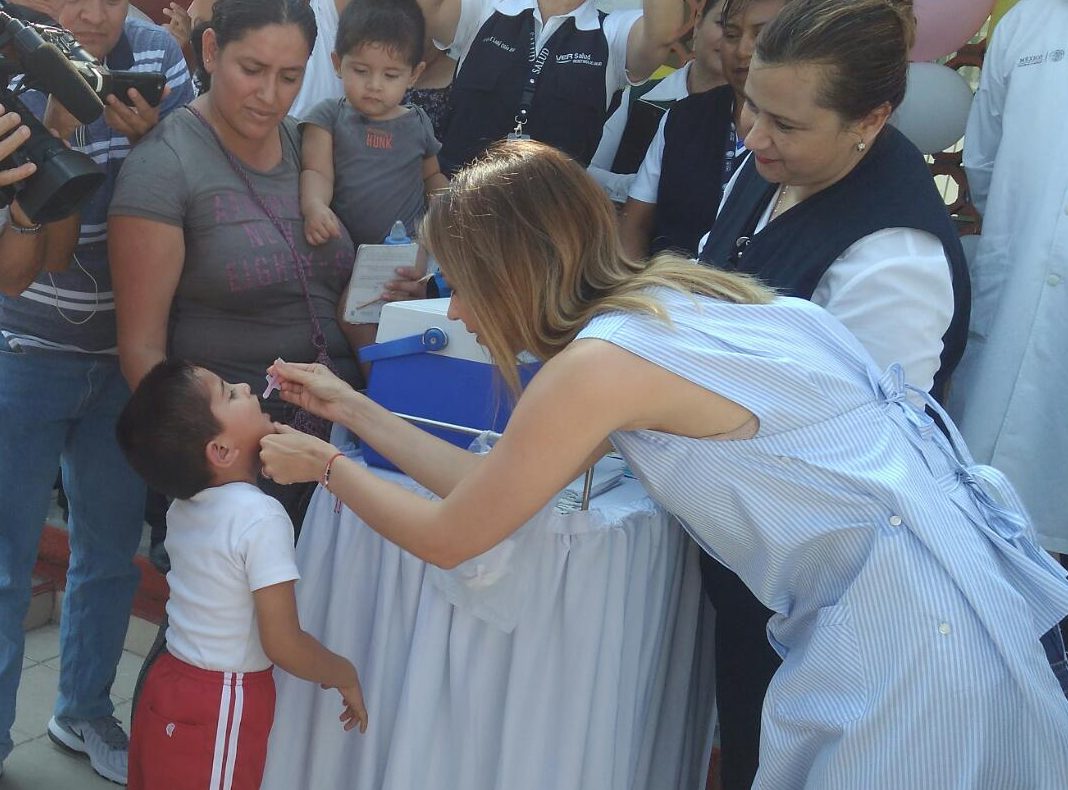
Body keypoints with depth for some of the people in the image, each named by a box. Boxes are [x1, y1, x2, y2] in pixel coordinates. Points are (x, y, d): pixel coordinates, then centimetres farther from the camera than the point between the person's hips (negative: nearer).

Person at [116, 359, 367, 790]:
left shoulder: (184, 504, -1)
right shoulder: (260, 517, -24)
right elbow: (283, 644, -23)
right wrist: (345, 675, -7)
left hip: (167, 680, 7)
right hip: (219, 708, -7)